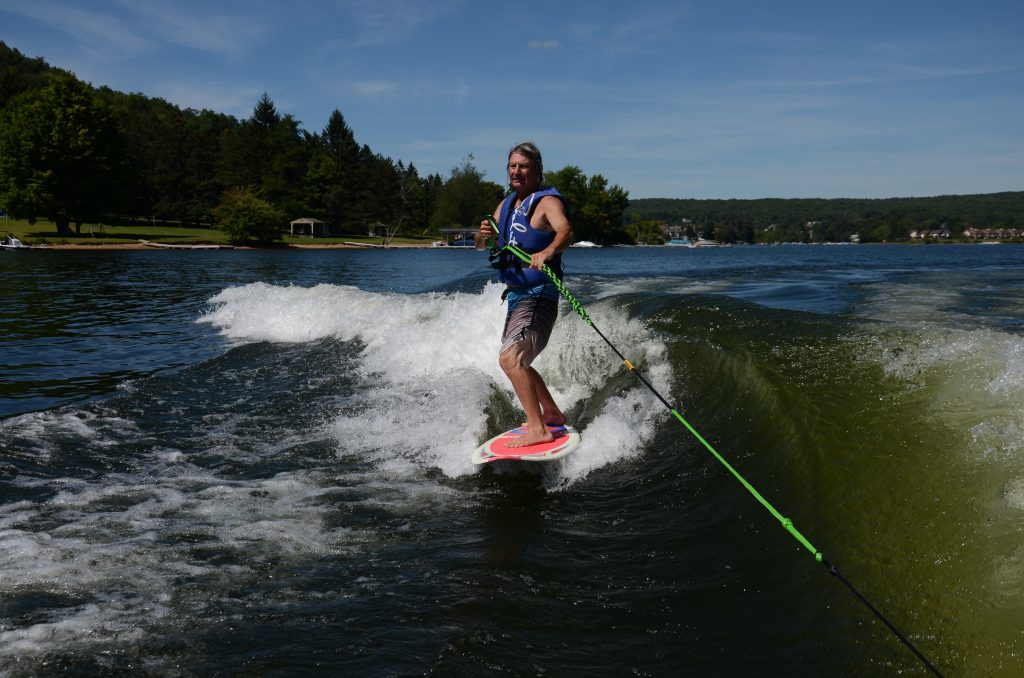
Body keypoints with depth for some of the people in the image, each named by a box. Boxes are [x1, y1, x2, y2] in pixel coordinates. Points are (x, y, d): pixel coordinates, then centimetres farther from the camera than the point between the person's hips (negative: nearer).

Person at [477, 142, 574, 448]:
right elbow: (480, 245, 12)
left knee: (510, 359, -25)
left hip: (538, 296, -9)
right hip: (516, 296, 10)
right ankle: (552, 414, 38)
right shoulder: (507, 205, 14)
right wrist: (484, 233, -12)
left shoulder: (547, 201, -11)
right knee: (517, 362, 22)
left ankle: (539, 429, -23)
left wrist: (547, 252, -52)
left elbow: (565, 231, -31)